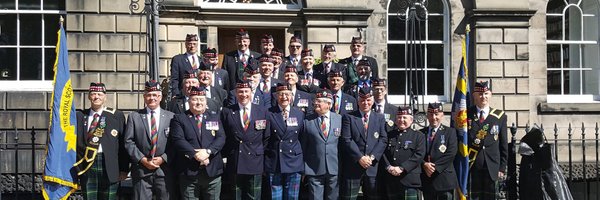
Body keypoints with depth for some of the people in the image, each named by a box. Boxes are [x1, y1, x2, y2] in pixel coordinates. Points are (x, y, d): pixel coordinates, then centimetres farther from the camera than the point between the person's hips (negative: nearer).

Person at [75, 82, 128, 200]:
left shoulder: (116, 116, 5)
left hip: (109, 165, -1)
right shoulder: (80, 116, 10)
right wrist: (76, 167, 1)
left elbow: (123, 144, 3)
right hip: (87, 165, 2)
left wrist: (124, 169, -2)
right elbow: (76, 142, 10)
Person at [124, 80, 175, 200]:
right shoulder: (134, 116, 7)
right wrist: (142, 159, -8)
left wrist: (163, 158, -8)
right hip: (141, 171, 0)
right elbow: (128, 142, 2)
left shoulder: (171, 117, 7)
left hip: (164, 170, 0)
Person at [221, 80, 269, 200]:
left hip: (255, 162, 1)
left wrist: (262, 154, 2)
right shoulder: (227, 112, 3)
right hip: (234, 162, 0)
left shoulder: (262, 111, 5)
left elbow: (266, 137, 7)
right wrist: (226, 155, -1)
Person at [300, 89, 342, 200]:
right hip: (314, 169, -1)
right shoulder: (307, 121, 0)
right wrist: (303, 168, 1)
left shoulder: (340, 119, 2)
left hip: (334, 169, 1)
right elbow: (303, 146, 2)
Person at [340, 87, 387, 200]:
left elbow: (383, 139, 4)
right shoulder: (348, 117, 4)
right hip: (352, 166, -2)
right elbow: (347, 140, -6)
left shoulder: (379, 118, 12)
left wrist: (372, 157, -10)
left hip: (373, 166, 2)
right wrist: (360, 158, -14)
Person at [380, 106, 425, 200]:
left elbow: (419, 155, -6)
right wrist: (389, 167, -10)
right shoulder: (389, 135, 17)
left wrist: (402, 168, -15)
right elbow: (383, 153, 9)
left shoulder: (419, 136, 6)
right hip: (390, 181, 3)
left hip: (410, 181, -3)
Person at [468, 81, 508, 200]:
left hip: (492, 166, 1)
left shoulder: (500, 116, 8)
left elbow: (503, 145, 8)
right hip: (472, 165, -1)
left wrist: (502, 168, 3)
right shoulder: (466, 115, 4)